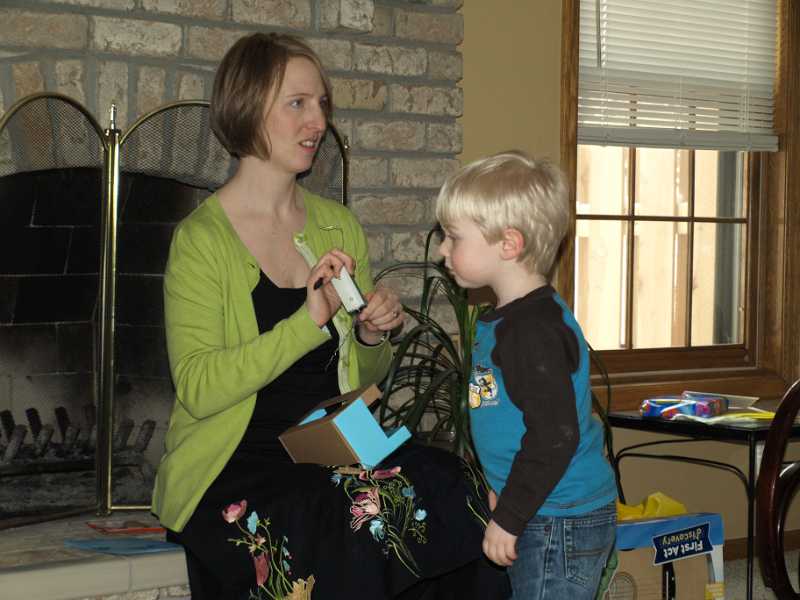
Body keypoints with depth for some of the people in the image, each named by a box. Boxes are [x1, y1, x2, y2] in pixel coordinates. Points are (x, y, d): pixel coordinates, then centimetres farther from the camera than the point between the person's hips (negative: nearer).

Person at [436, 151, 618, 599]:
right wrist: (503, 497, 23)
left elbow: (554, 436, -25)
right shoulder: (510, 319, 13)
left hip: (561, 525, -10)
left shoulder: (534, 329, -21)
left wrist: (508, 518, -20)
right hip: (545, 518, 10)